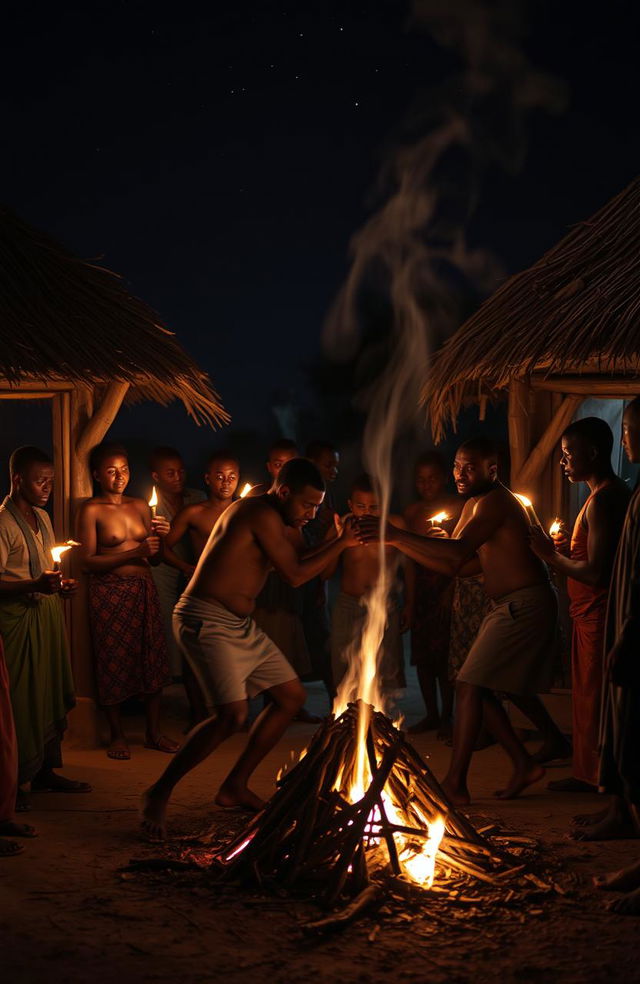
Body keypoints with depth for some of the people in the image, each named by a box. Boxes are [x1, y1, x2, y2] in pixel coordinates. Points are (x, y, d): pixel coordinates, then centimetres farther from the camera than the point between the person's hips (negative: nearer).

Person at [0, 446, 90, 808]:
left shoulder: (42, 518, 15)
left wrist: (61, 584, 7)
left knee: (51, 696, 11)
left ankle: (45, 771, 22)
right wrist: (35, 585, -29)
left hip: (48, 614, 8)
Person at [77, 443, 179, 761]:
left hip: (144, 589, 5)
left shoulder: (141, 506, 11)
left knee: (152, 658, 4)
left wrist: (161, 535, -6)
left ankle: (153, 732, 15)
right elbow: (88, 561, -11)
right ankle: (117, 735, 14)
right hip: (109, 592, -5)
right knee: (115, 661, 1)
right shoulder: (91, 510, -4)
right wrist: (133, 553, -17)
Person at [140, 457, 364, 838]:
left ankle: (236, 786, 19)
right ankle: (160, 793, -9)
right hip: (207, 622, -11)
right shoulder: (262, 514, -15)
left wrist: (337, 541, 11)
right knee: (233, 715, -23)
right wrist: (341, 544, -2)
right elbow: (295, 574, -12)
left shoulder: (264, 517, 15)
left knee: (292, 696, 13)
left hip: (240, 626, 11)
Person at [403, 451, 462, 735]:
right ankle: (431, 714, 15)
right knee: (422, 655, 5)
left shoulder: (457, 508, -4)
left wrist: (451, 591, -15)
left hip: (447, 584, -5)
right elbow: (410, 558, 11)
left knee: (444, 655, -6)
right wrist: (410, 599, 6)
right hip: (421, 585, 5)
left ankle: (446, 716, 2)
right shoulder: (413, 511, 11)